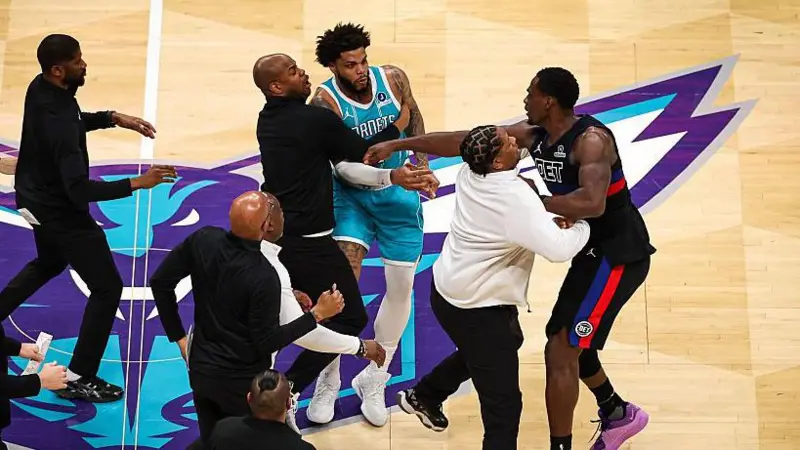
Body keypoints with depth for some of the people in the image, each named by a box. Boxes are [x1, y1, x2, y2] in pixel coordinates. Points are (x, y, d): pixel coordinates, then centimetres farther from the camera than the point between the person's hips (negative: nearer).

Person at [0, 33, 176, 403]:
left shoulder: (41, 89, -6)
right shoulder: (57, 121, -34)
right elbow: (80, 190, -36)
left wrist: (113, 118, 2)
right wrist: (137, 183, -38)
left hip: (37, 197, 9)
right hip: (61, 212, -9)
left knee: (48, 264, 36)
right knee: (107, 288, 1)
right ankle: (78, 379, 8)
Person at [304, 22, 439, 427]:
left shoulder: (392, 78, -12)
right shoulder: (325, 101, -21)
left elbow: (413, 117, 8)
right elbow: (344, 165, -28)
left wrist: (423, 167, -1)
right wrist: (394, 175, -40)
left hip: (399, 196, 3)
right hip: (351, 195, -3)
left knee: (401, 288, 4)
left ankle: (374, 380, 23)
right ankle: (328, 381, -1)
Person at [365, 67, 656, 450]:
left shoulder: (591, 139, -23)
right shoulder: (534, 135, 2)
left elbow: (593, 203, -39)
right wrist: (396, 145, 5)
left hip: (618, 255, -10)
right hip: (594, 251, 10)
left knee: (560, 351, -10)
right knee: (566, 340, 22)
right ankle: (618, 413, 41)